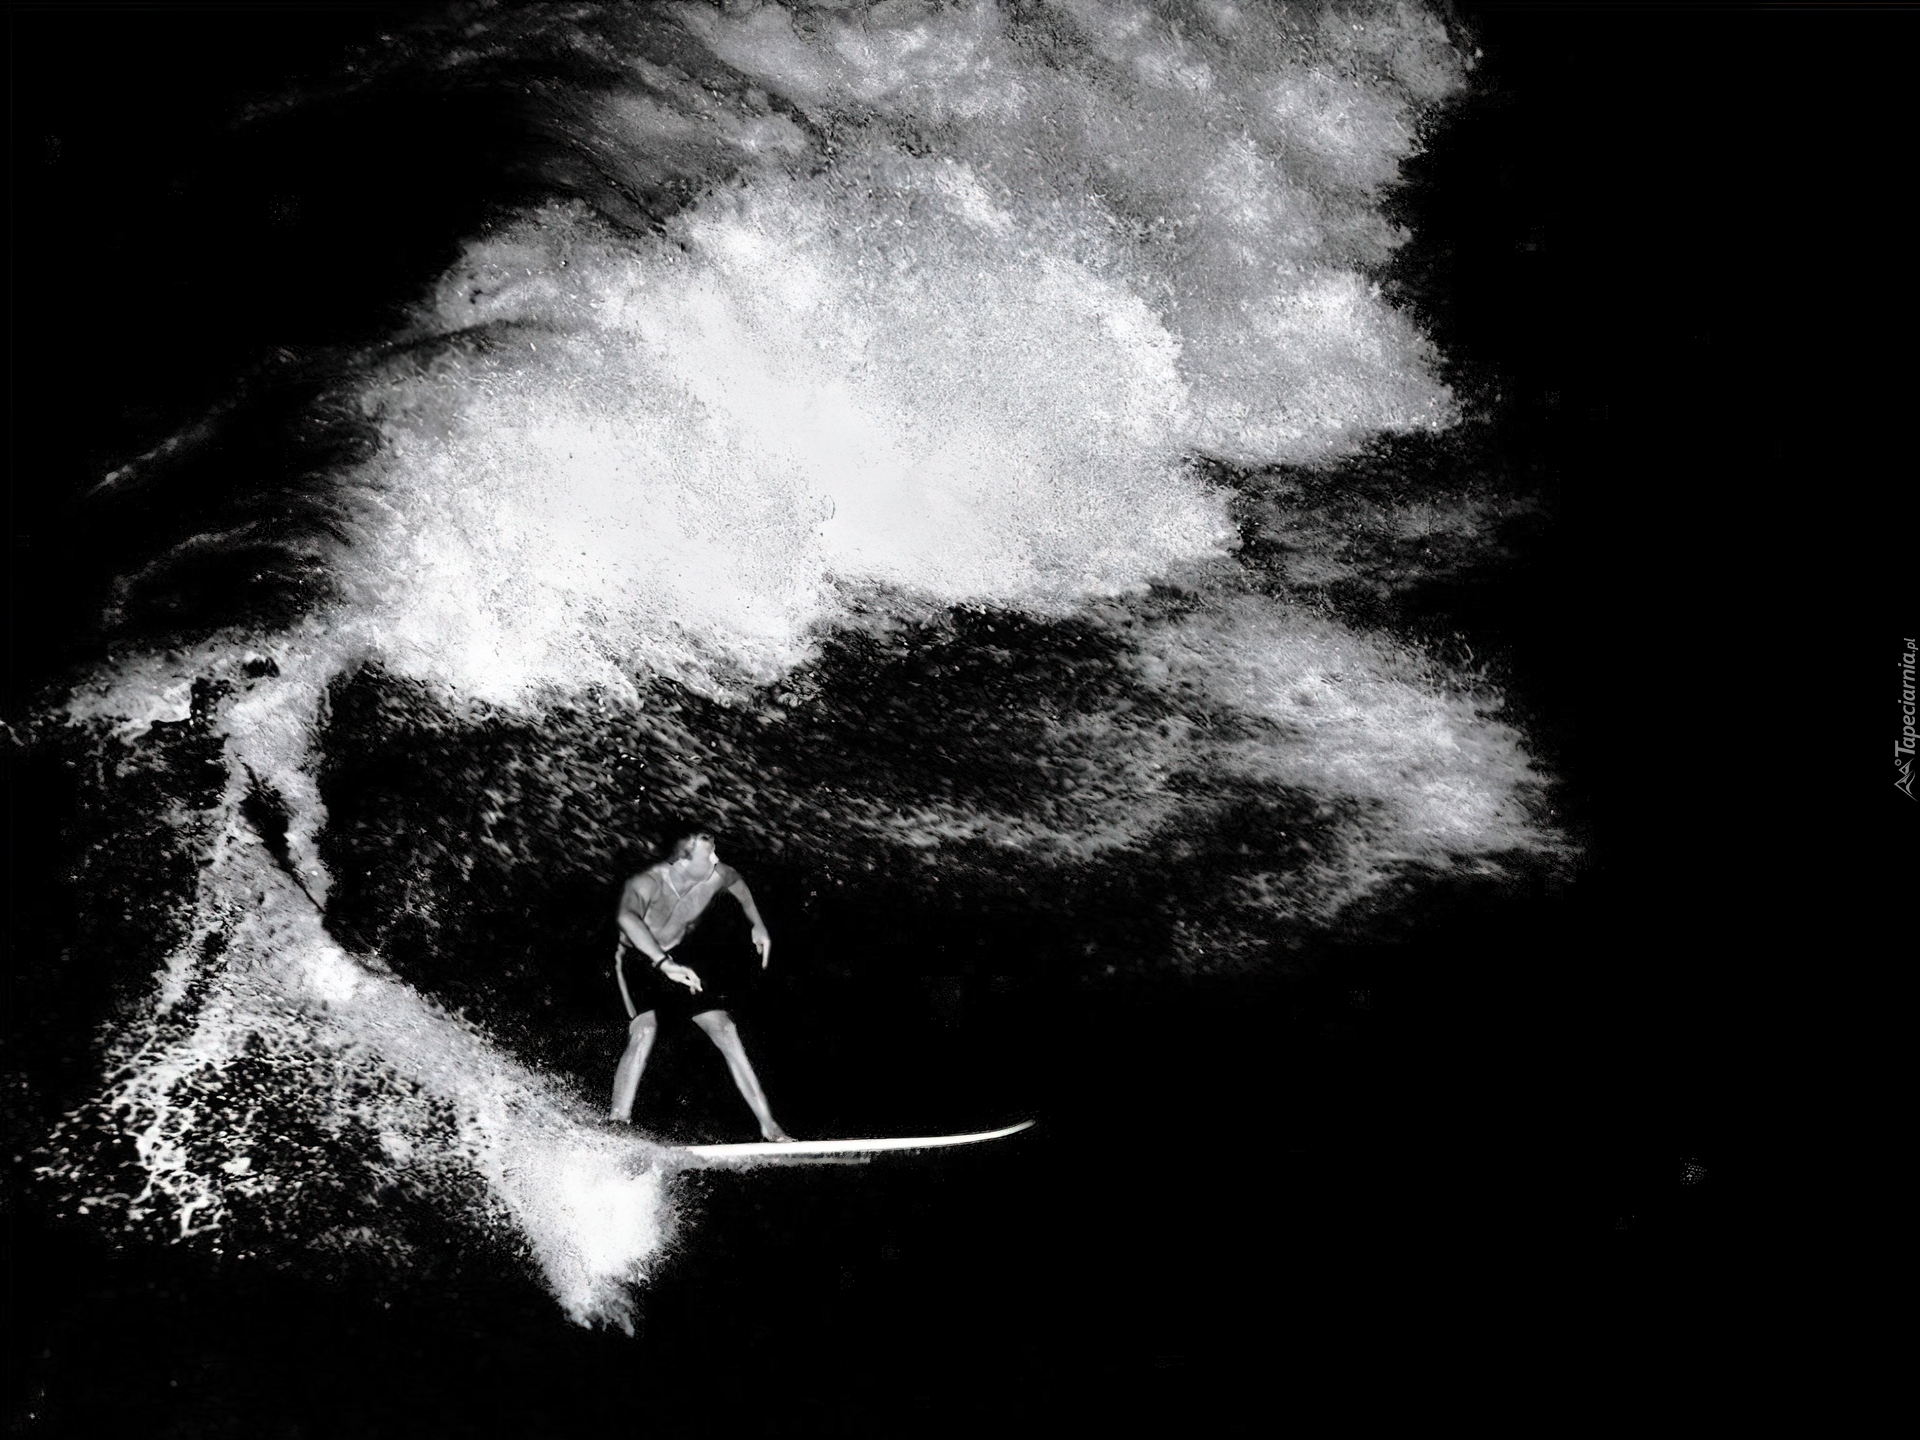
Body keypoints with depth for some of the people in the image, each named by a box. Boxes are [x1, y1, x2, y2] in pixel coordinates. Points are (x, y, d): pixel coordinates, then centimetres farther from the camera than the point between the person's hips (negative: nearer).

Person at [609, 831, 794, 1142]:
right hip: (637, 963, -4)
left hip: (680, 961, 4)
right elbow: (627, 917, -58)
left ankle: (768, 1125, -2)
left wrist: (758, 925, 11)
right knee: (644, 1033, -29)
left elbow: (736, 880, 7)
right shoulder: (647, 883, -35)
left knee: (724, 1029, -7)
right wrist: (664, 964, -66)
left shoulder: (716, 876, -20)